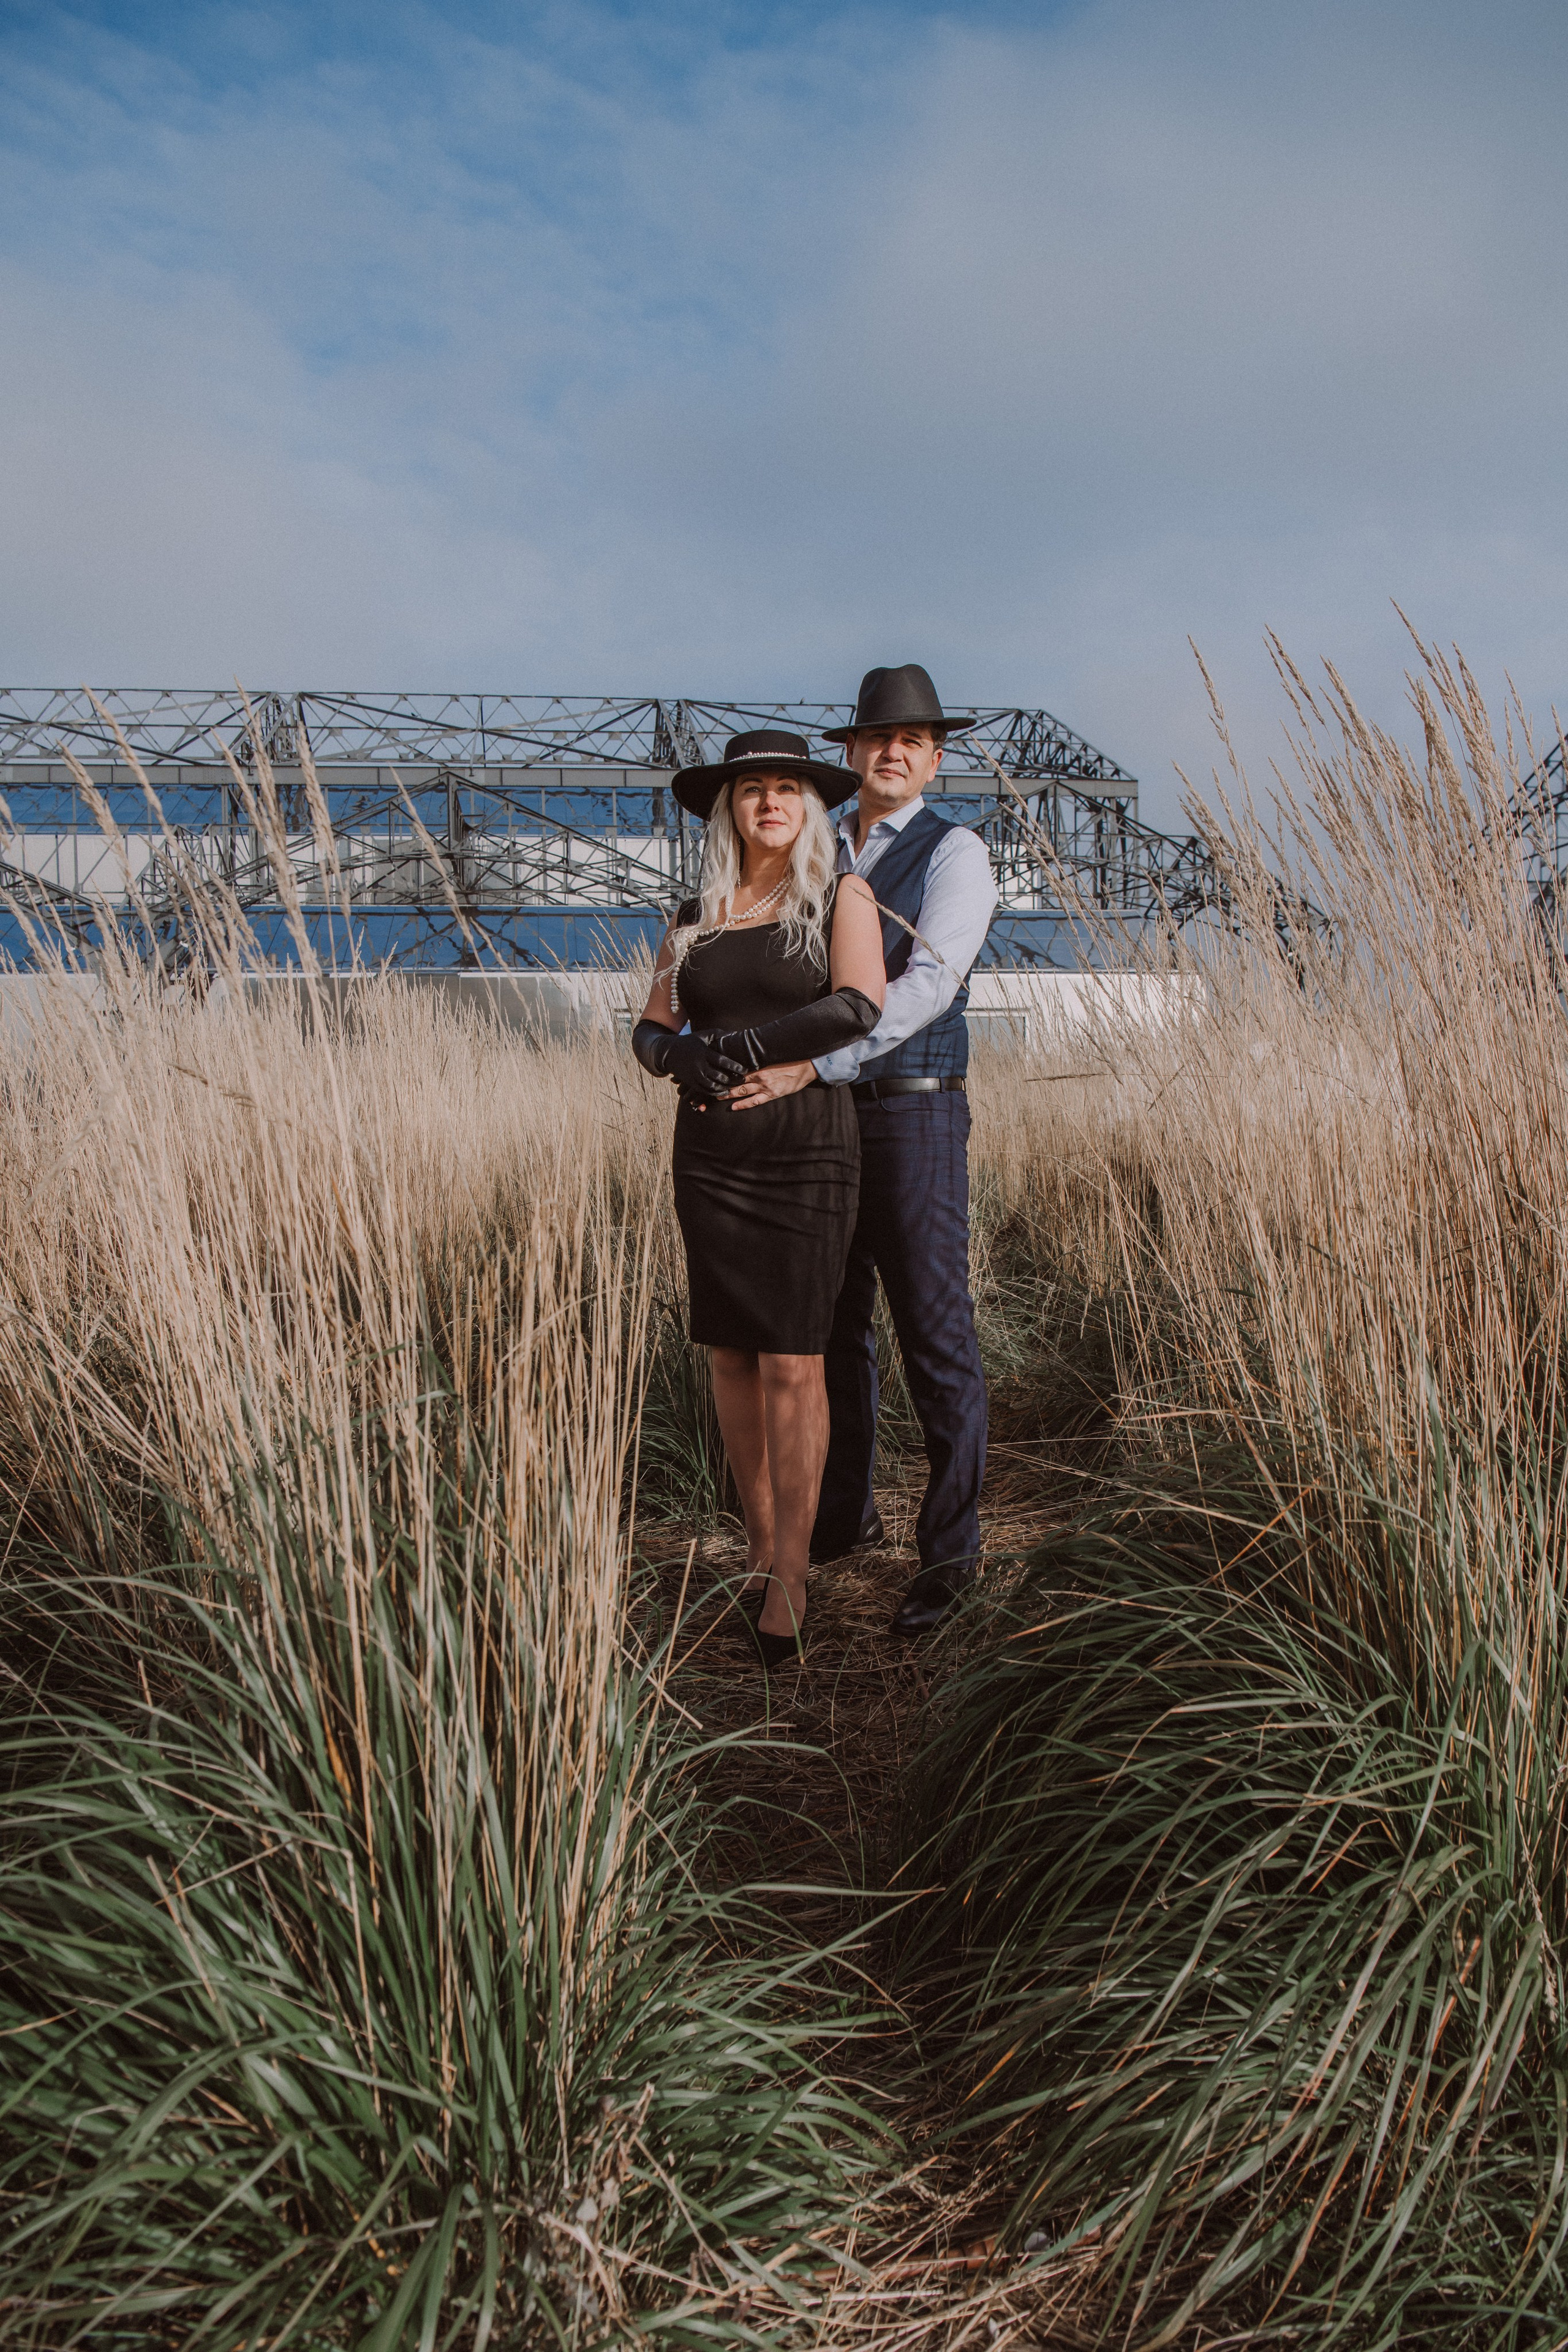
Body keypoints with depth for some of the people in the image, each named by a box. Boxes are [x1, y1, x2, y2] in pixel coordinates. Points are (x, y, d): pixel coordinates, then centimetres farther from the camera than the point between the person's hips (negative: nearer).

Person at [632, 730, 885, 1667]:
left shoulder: (841, 897, 2)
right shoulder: (695, 918, 14)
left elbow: (859, 1008, -14)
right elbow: (650, 1029, 11)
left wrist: (741, 1047, -13)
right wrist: (683, 1058, -12)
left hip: (807, 1146, -4)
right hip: (711, 1151, 5)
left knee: (792, 1362, -7)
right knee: (731, 1351, 8)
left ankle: (792, 1578, 2)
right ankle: (759, 1545, 22)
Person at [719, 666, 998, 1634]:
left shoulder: (955, 853, -5)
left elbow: (928, 985, -20)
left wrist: (810, 1066, -28)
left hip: (915, 1119, -6)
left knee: (937, 1338, 0)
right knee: (834, 1327, 14)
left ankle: (951, 1550, 14)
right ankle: (846, 1514, 32)